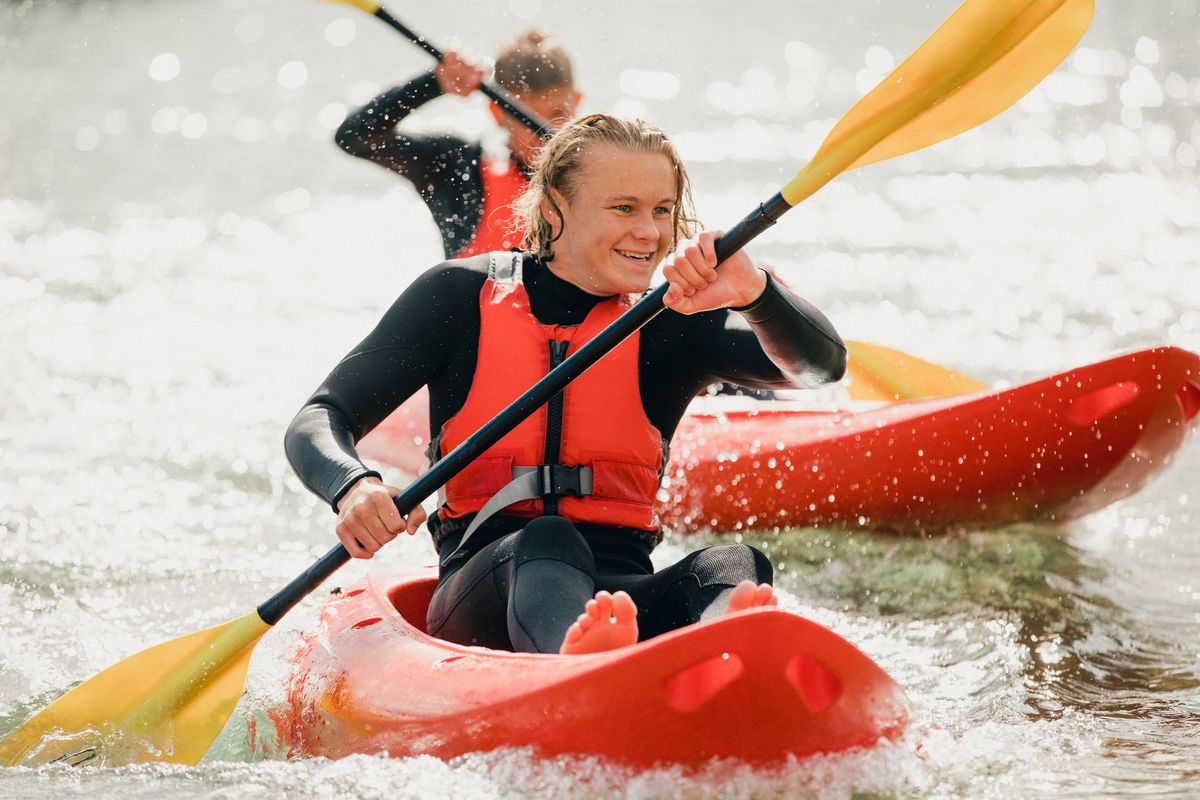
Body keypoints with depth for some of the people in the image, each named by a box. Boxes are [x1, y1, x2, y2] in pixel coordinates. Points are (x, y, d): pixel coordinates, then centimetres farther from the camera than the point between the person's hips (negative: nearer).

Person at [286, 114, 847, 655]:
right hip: (484, 593, -2)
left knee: (736, 568, -30)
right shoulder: (463, 297, 6)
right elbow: (316, 423, 2)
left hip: (625, 594, 2)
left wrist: (752, 294, -29)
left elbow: (821, 364, -7)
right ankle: (580, 663, -73)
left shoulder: (667, 326, 9)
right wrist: (354, 488, -23)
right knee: (547, 541, -36)